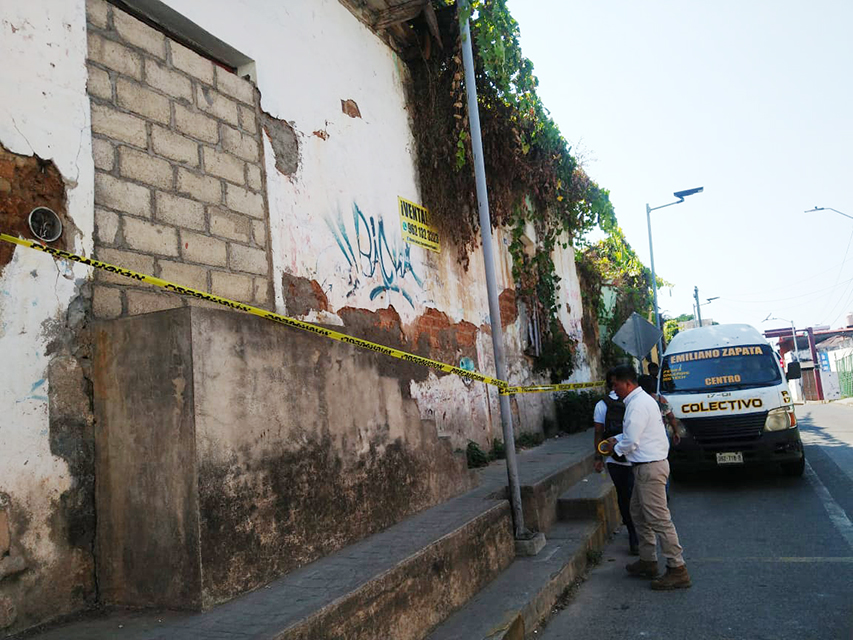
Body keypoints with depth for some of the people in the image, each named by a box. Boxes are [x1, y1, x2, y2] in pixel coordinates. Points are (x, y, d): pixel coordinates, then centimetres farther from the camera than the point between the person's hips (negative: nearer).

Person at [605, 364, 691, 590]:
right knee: (638, 513, 19)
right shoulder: (643, 399, 14)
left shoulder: (637, 405, -19)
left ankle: (677, 569, 0)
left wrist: (616, 448, -2)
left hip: (650, 468, -11)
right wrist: (618, 439, 13)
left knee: (659, 519, -6)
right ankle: (648, 561, 28)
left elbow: (631, 442, -21)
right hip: (648, 466, 11)